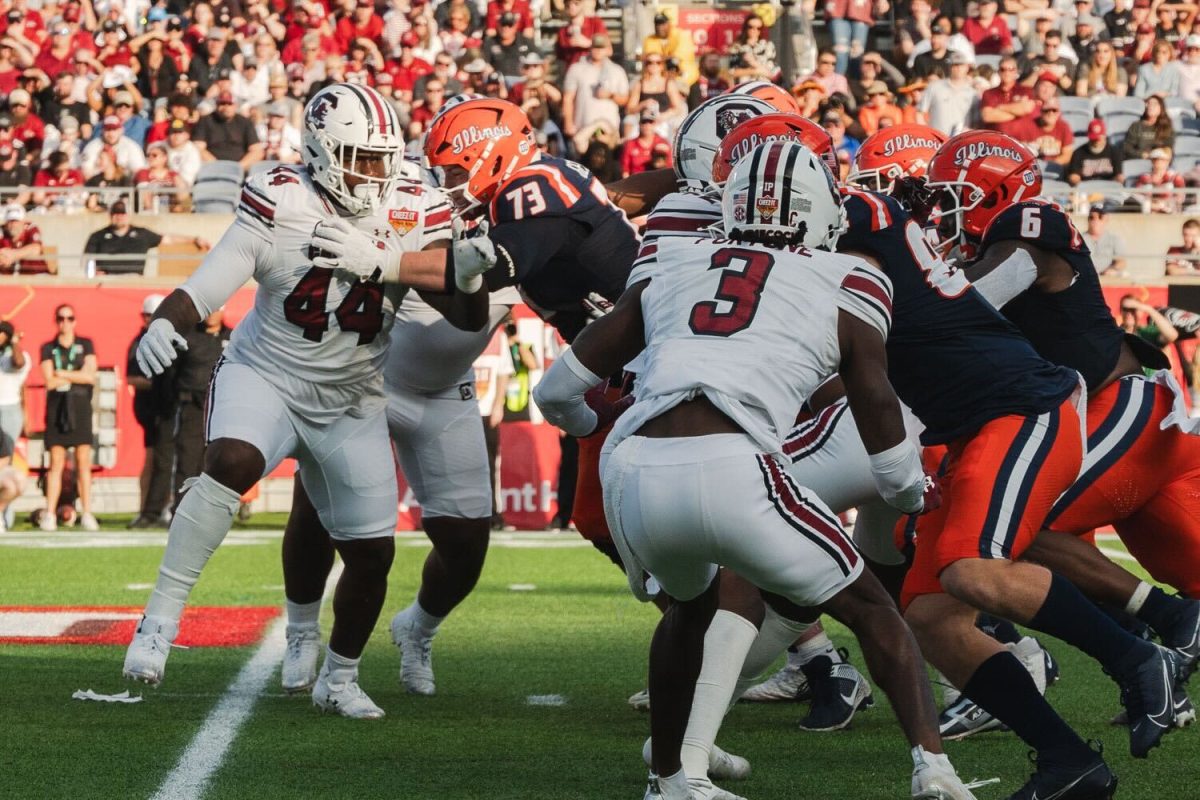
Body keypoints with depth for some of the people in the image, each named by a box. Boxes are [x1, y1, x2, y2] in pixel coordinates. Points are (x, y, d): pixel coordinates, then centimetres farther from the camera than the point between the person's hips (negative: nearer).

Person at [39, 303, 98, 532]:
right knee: (57, 463, -4)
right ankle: (50, 515, -4)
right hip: (57, 407, 0)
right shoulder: (48, 348, 9)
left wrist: (62, 374, -5)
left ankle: (87, 514, -2)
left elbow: (91, 376, -3)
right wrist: (77, 376, -4)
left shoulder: (86, 345, 10)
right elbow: (50, 382, -3)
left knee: (84, 462, -3)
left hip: (80, 406, 0)